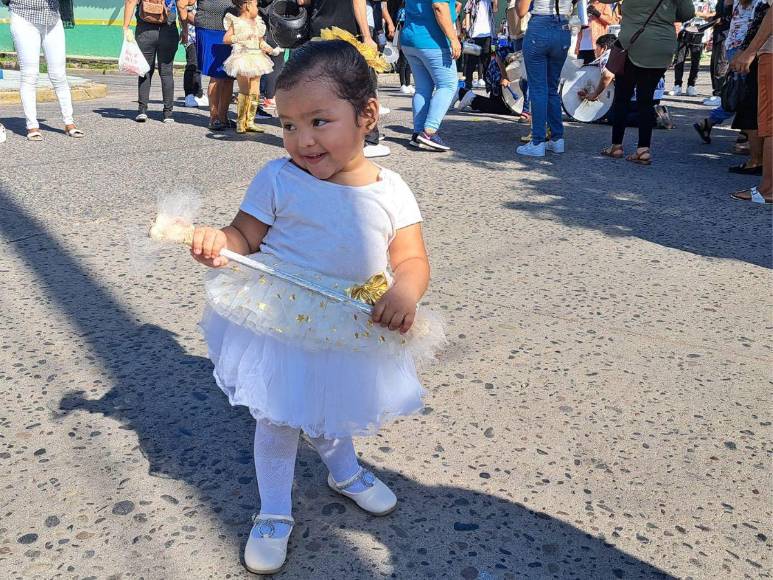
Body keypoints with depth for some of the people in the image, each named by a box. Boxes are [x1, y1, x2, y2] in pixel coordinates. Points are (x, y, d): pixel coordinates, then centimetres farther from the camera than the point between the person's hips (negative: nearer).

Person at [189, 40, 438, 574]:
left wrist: (405, 292, -29)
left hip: (356, 333, 3)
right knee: (279, 423, 11)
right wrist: (218, 242, -30)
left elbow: (412, 258, -8)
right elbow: (245, 236, -8)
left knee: (335, 412, 26)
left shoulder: (391, 190, -9)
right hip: (283, 329, -2)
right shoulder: (278, 180, -14)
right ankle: (275, 512, 35)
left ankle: (345, 471, 57)